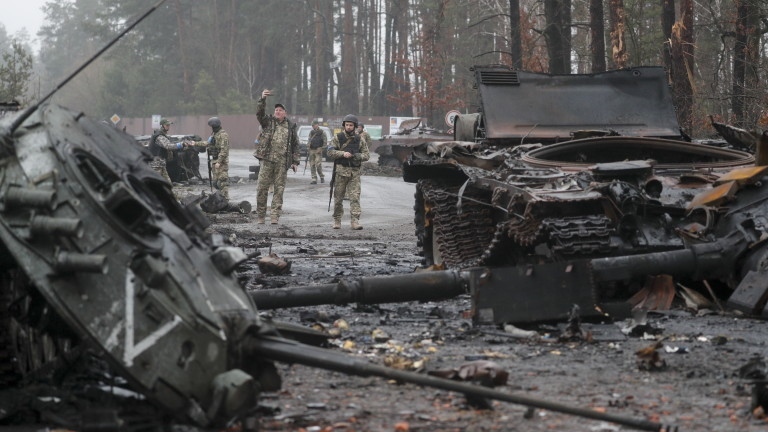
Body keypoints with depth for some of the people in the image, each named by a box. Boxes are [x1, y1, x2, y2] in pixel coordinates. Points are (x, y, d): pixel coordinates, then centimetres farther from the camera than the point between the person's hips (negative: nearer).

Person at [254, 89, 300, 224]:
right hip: (267, 160, -1)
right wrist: (262, 99, -27)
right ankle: (260, 215, 7)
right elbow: (259, 113, -11)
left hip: (282, 162, 1)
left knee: (279, 189, 1)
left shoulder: (291, 126, 12)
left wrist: (295, 161, 8)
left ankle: (275, 216, 4)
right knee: (262, 188, -1)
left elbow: (295, 145, 14)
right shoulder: (268, 122, 8)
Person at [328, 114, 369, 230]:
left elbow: (366, 155, 7)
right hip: (341, 171, -1)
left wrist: (357, 156, -13)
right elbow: (330, 152, -3)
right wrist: (343, 154, -16)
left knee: (355, 196, -8)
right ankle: (337, 220, 16)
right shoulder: (338, 138, 4)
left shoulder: (360, 139, 8)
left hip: (354, 172, 1)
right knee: (338, 197, 4)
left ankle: (355, 221, -11)